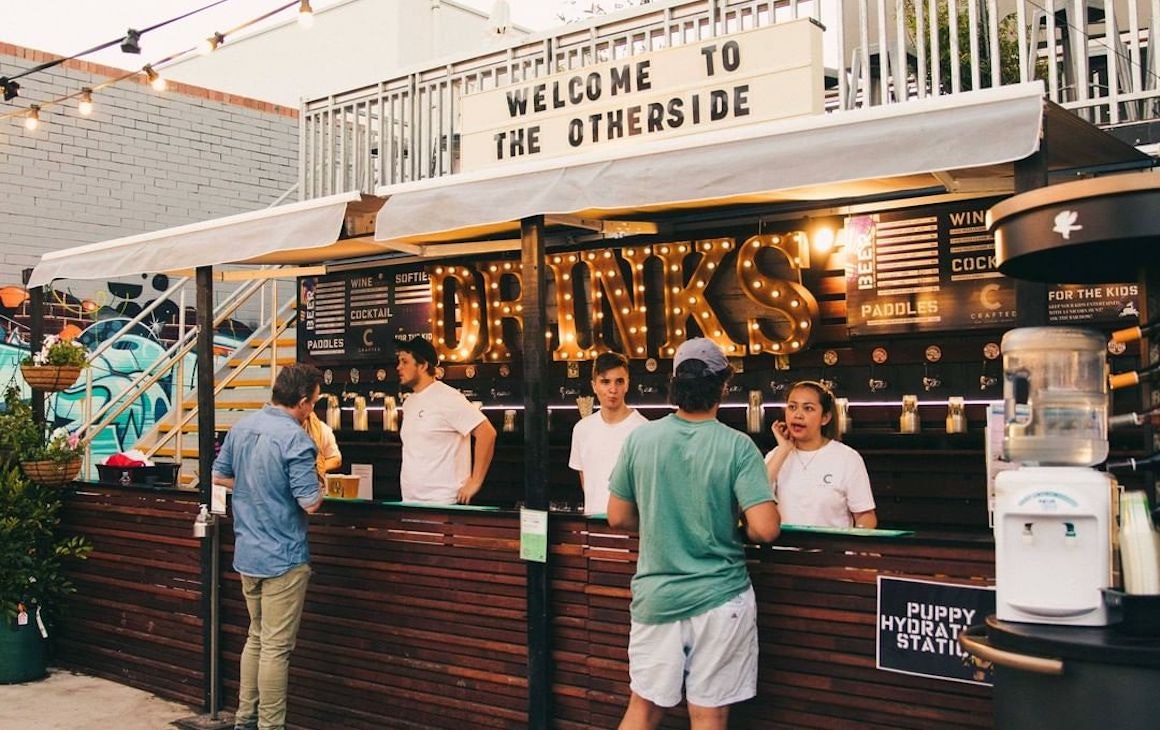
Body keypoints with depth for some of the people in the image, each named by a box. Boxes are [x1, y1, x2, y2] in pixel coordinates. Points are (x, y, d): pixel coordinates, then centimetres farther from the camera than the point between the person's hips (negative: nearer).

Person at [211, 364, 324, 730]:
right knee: (276, 647, 2)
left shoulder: (241, 427, 3)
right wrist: (318, 487, 0)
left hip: (246, 553, 8)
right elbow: (310, 503, -21)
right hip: (283, 558, -8)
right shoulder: (295, 440, -21)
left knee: (256, 637, 21)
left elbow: (219, 475, 14)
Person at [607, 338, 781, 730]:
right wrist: (739, 524, 4)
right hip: (719, 599, -2)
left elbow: (618, 517, 4)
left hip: (655, 597, 2)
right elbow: (765, 529, -17)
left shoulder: (640, 438, -4)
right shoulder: (737, 446, -12)